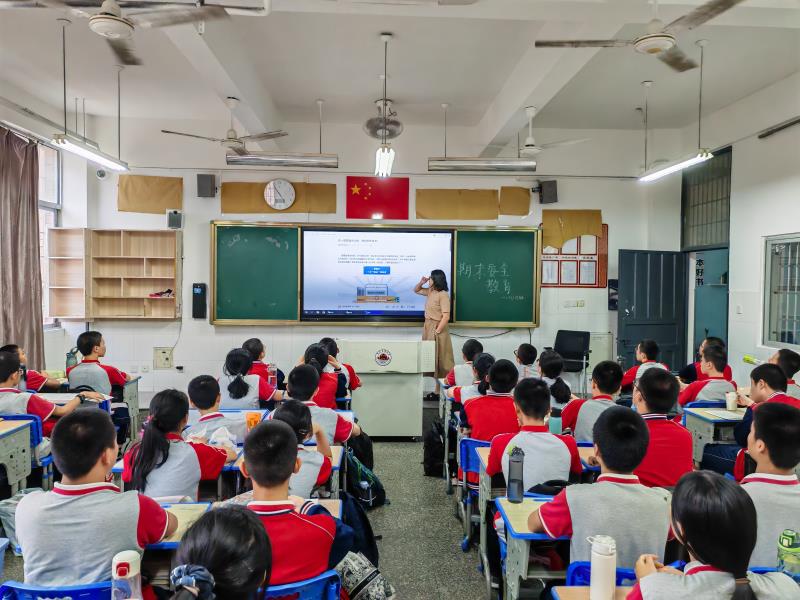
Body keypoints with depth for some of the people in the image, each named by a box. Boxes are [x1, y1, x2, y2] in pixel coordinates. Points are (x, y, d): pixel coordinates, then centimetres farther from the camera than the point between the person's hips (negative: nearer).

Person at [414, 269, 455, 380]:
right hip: (427, 326, 8)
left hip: (437, 328, -8)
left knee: (440, 357, 0)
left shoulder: (443, 295, -18)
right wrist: (421, 283, 5)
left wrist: (437, 331, -20)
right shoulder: (430, 292, 7)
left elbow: (446, 317, -22)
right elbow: (416, 290, 25)